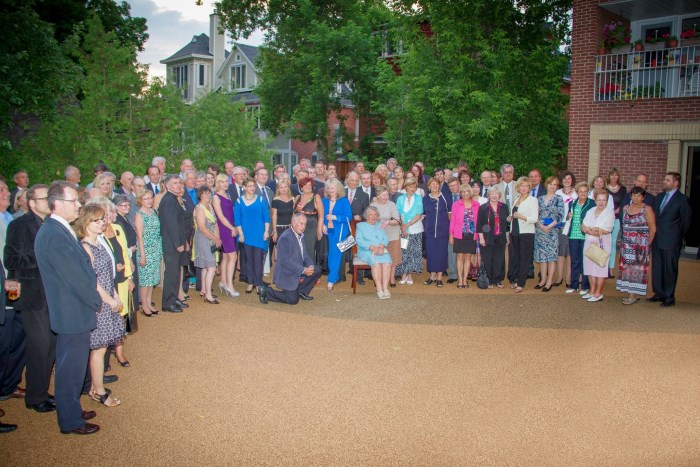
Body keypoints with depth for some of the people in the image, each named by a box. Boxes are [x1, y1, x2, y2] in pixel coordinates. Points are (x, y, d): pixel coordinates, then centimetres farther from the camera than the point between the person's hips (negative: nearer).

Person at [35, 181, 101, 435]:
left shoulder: (58, 230, 8)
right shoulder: (55, 236, -24)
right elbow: (76, 278, -23)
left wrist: (94, 299, 10)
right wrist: (97, 302, -10)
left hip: (71, 310, 10)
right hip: (73, 312, -10)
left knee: (72, 366, 22)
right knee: (71, 368, 5)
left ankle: (71, 410, 38)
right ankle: (70, 421, 21)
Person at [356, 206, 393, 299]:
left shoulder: (380, 225, 28)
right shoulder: (361, 225, 18)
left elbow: (386, 239, 14)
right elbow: (359, 240, 2)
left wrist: (382, 246, -10)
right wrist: (372, 247, -14)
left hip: (381, 250, 3)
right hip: (366, 251, -3)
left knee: (387, 262, -30)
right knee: (376, 262, -34)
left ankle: (385, 288, -35)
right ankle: (379, 289, -36)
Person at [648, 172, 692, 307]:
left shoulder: (682, 199, -7)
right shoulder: (659, 197, 13)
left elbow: (686, 221, -4)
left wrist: (679, 237, -1)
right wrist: (653, 235, 9)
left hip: (671, 242, -6)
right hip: (657, 240, 6)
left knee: (670, 269, 1)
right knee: (657, 268, 11)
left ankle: (669, 297, 10)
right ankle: (659, 294, 22)